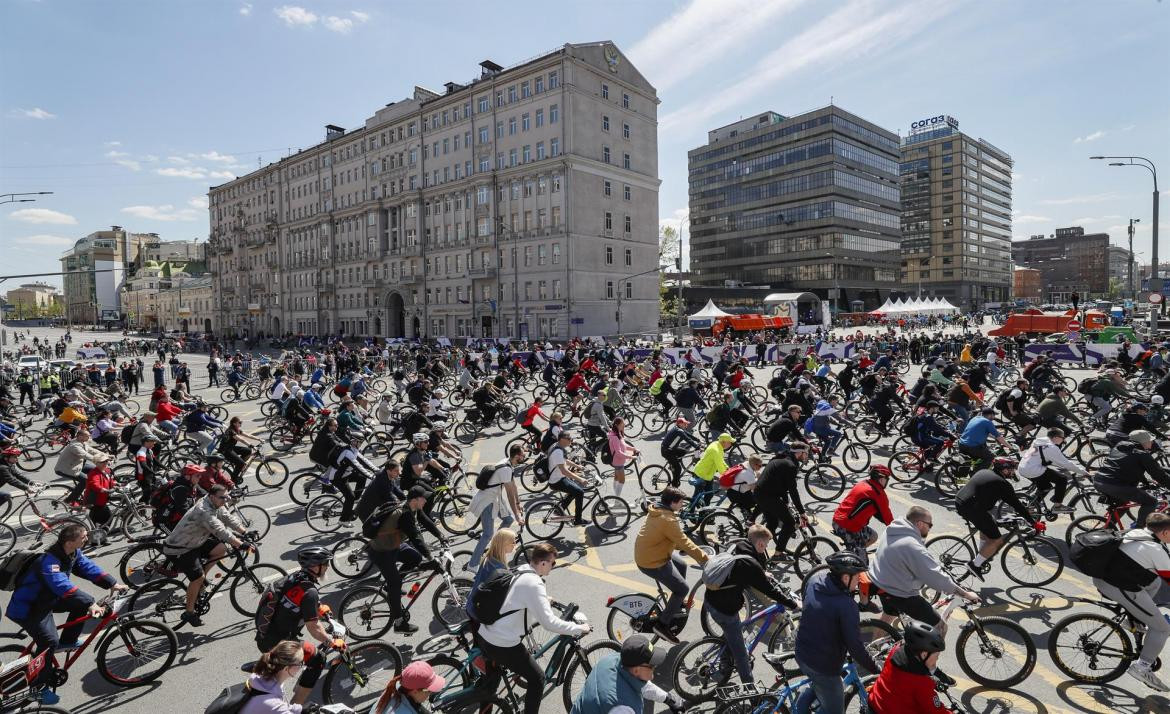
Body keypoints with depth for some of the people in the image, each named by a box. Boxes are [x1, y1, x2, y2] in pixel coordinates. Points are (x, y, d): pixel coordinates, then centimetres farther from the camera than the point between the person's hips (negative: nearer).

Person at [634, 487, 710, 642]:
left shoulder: (657, 511, 3)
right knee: (682, 589, 0)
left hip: (648, 553, 10)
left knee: (682, 565, 25)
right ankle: (662, 624, 5)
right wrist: (704, 559, -16)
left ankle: (677, 608, 40)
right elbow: (684, 542, -24)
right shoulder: (668, 520, -27)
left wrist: (694, 549, 14)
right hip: (652, 563, -10)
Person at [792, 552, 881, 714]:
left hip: (801, 653, 7)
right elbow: (855, 646, -24)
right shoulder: (846, 605, -30)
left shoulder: (814, 580, -9)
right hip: (823, 666, -7)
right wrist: (875, 669, -9)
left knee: (818, 684, 35)